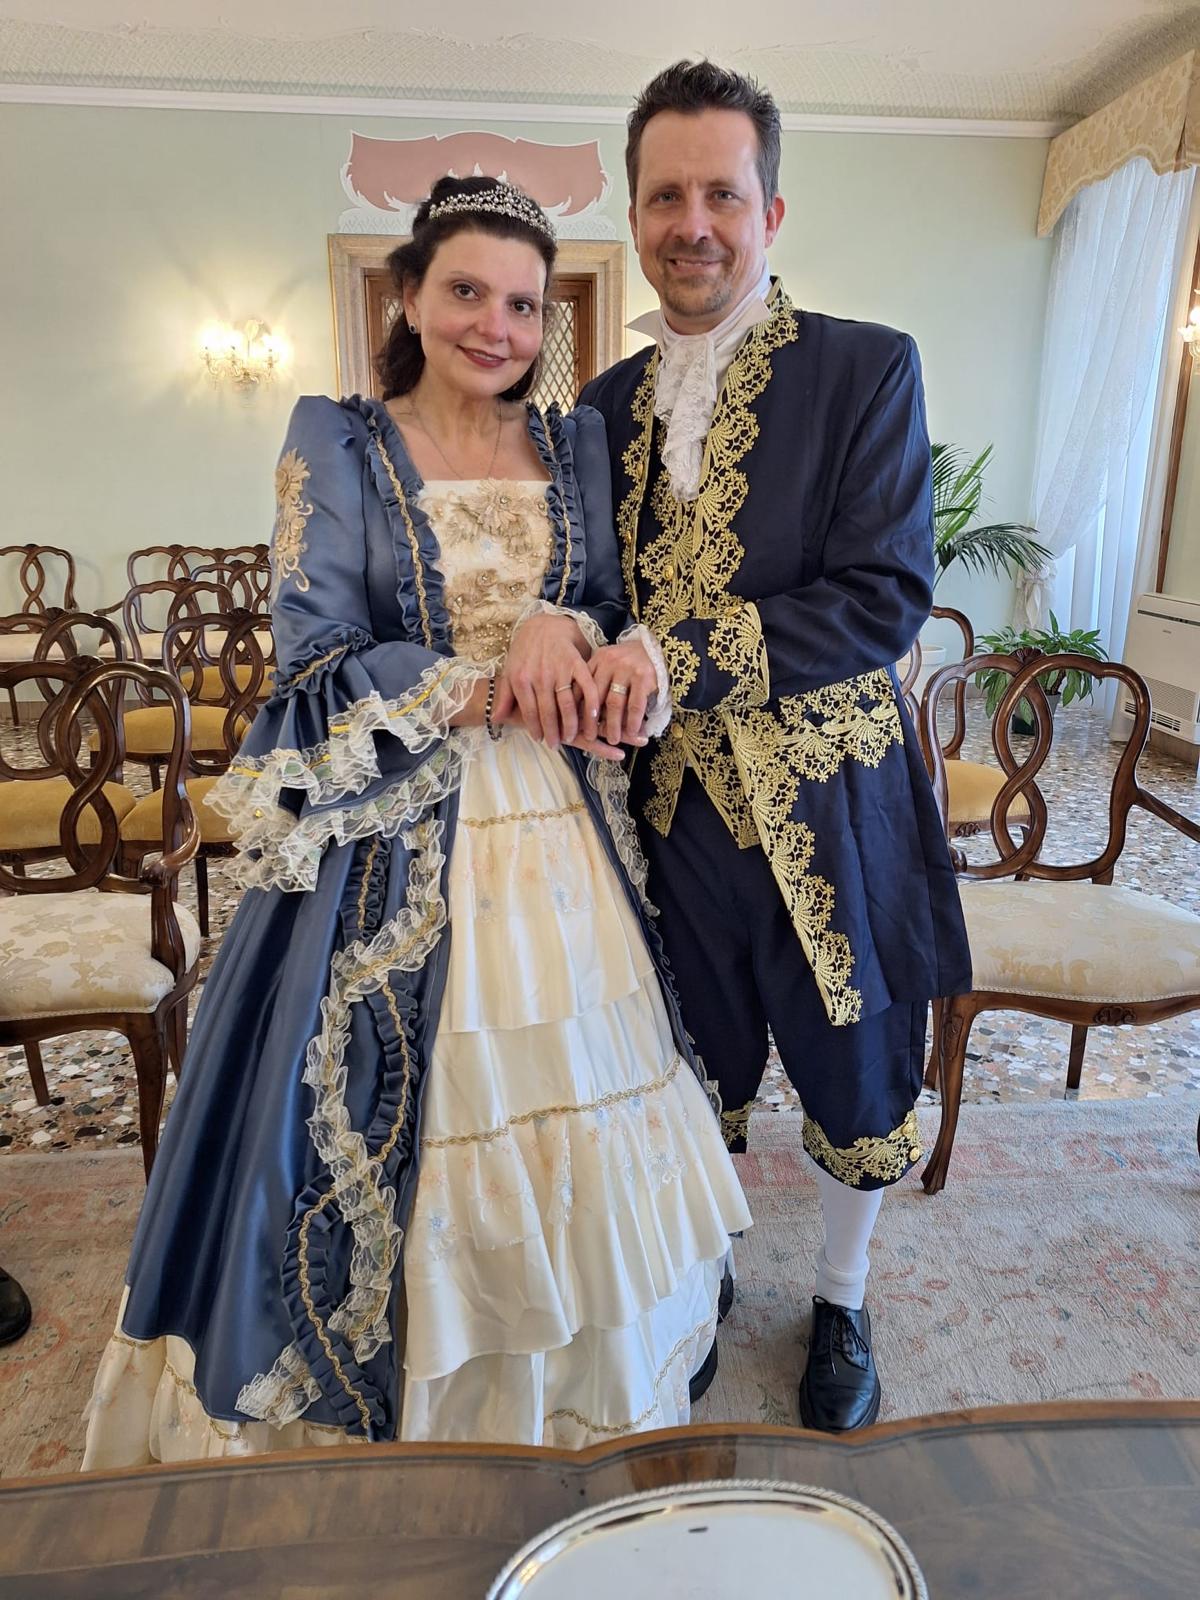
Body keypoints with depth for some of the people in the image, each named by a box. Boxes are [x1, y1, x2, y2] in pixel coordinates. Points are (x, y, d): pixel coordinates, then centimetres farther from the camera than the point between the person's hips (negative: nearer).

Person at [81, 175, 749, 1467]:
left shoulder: (577, 445, 10)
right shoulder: (336, 445, 0)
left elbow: (619, 617, 9)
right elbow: (319, 659, -7)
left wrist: (562, 630, -14)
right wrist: (493, 687, -15)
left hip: (558, 827, 4)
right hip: (392, 834, -3)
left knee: (571, 1096, 11)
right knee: (391, 1114, 6)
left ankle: (568, 1407, 38)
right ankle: (379, 1411, 34)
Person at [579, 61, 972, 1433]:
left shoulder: (865, 369, -7)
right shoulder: (606, 402, 7)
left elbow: (886, 597, -17)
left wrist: (683, 655, -25)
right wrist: (576, 664, -7)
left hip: (828, 806, -2)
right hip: (671, 804, 3)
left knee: (853, 1076, 16)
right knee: (698, 1073, 20)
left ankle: (840, 1304, 44)